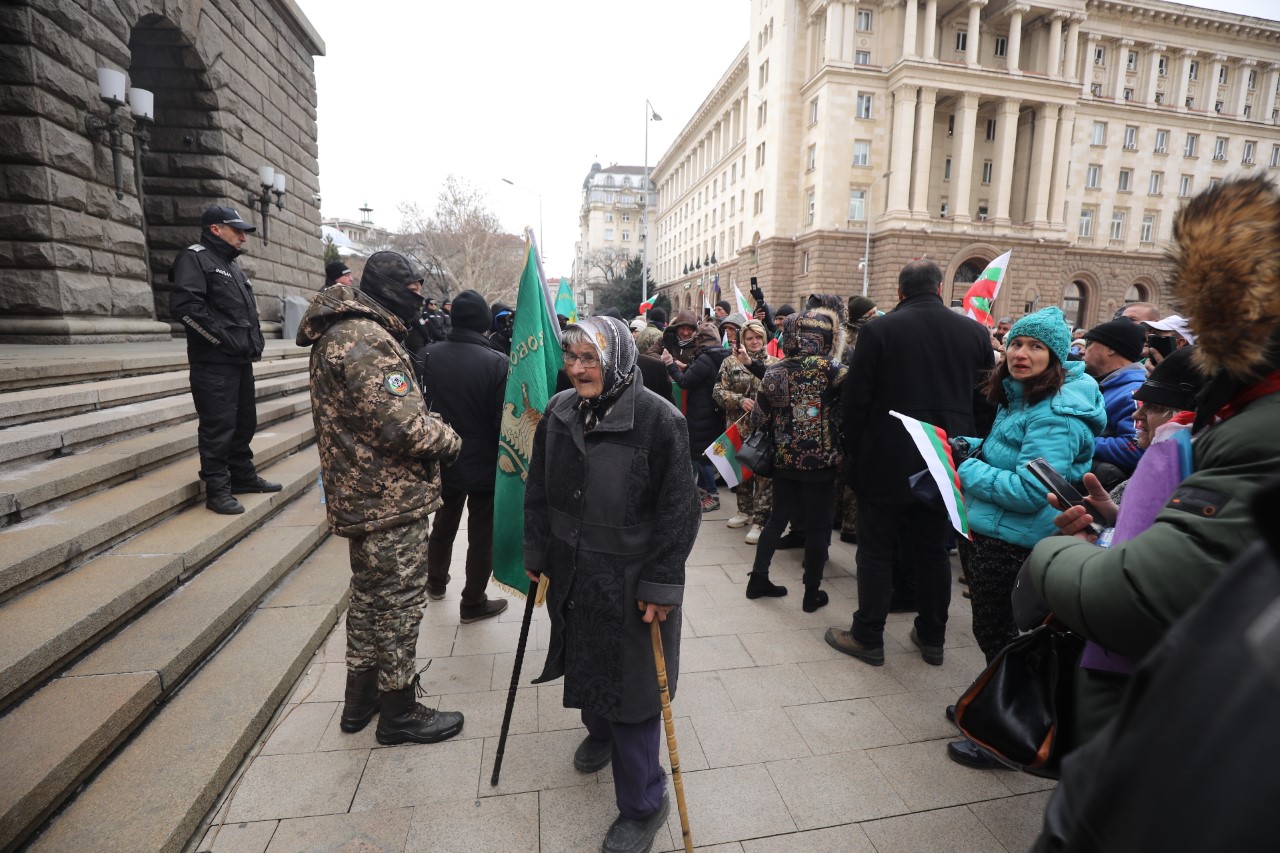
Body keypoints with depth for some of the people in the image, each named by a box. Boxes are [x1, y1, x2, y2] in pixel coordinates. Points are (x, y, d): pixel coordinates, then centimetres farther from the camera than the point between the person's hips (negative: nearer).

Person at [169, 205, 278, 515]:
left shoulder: (231, 264, 21)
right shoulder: (195, 257, -7)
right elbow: (184, 306, -20)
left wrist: (254, 340, 12)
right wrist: (224, 338, -18)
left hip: (241, 360, 9)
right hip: (214, 362, -9)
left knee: (245, 421, 15)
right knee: (217, 426, -5)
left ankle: (243, 476, 27)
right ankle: (218, 489, 3)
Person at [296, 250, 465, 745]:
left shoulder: (344, 331, 13)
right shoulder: (366, 340, -21)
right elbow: (403, 425, -27)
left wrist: (433, 427, 5)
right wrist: (451, 441, -9)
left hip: (363, 495, 11)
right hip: (392, 499, -11)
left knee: (370, 594, 22)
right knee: (399, 603, 4)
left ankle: (361, 699, 39)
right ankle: (399, 713, 23)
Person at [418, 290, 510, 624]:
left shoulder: (430, 355, -8)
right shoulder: (497, 362, -22)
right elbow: (503, 420, -19)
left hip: (443, 459, 5)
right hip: (484, 463, -5)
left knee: (444, 524, 25)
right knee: (481, 534, 10)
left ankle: (436, 582, 44)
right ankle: (473, 602, 22)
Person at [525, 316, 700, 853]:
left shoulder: (658, 419, -19)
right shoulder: (559, 413, -2)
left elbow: (679, 510, -16)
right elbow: (538, 490, 8)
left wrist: (662, 585, -15)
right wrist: (536, 555, 10)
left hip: (630, 581, -5)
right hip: (572, 573, 6)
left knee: (631, 685, 6)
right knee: (584, 664, 25)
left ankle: (643, 805, 31)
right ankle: (599, 733, 57)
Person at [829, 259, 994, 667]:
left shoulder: (879, 330, -10)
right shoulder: (975, 332, 2)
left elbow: (855, 399, -11)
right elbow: (983, 399, 6)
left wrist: (853, 450, 0)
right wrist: (960, 441, 18)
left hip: (886, 461, -4)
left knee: (876, 550, 7)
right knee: (934, 549, 17)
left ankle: (868, 637, 16)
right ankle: (932, 635, 30)